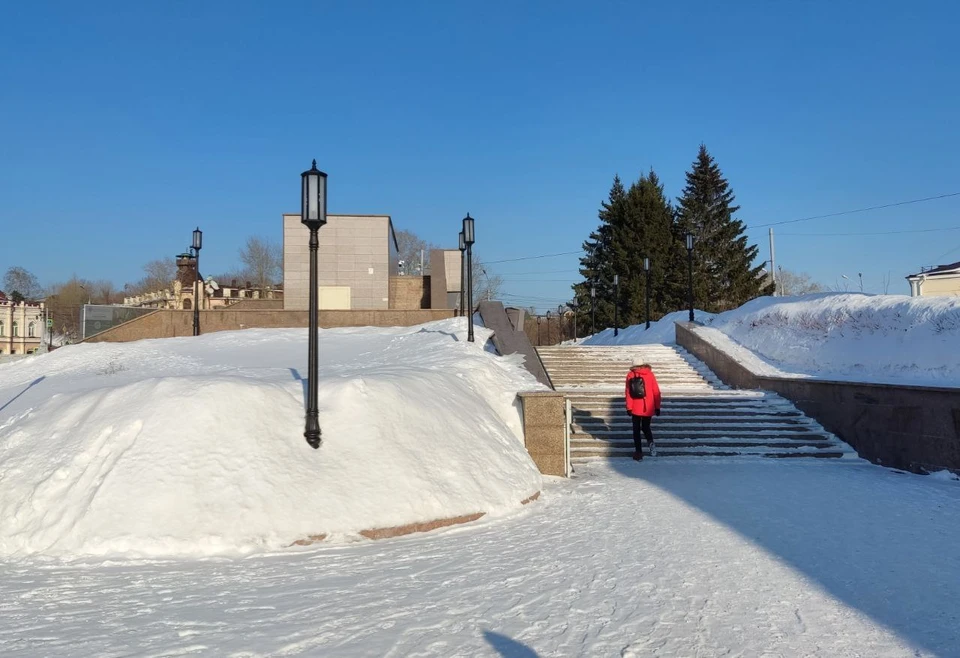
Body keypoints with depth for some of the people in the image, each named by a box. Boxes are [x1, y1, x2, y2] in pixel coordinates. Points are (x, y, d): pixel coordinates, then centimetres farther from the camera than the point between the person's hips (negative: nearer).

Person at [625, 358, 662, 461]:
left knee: (636, 430, 10)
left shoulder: (630, 375, -1)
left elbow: (628, 392, -5)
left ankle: (639, 452, 5)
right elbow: (656, 392, 1)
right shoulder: (650, 374, 2)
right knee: (646, 427, 18)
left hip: (635, 408, -1)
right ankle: (650, 442, -11)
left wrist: (629, 407, -1)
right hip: (648, 408, 1)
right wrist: (657, 407, 7)